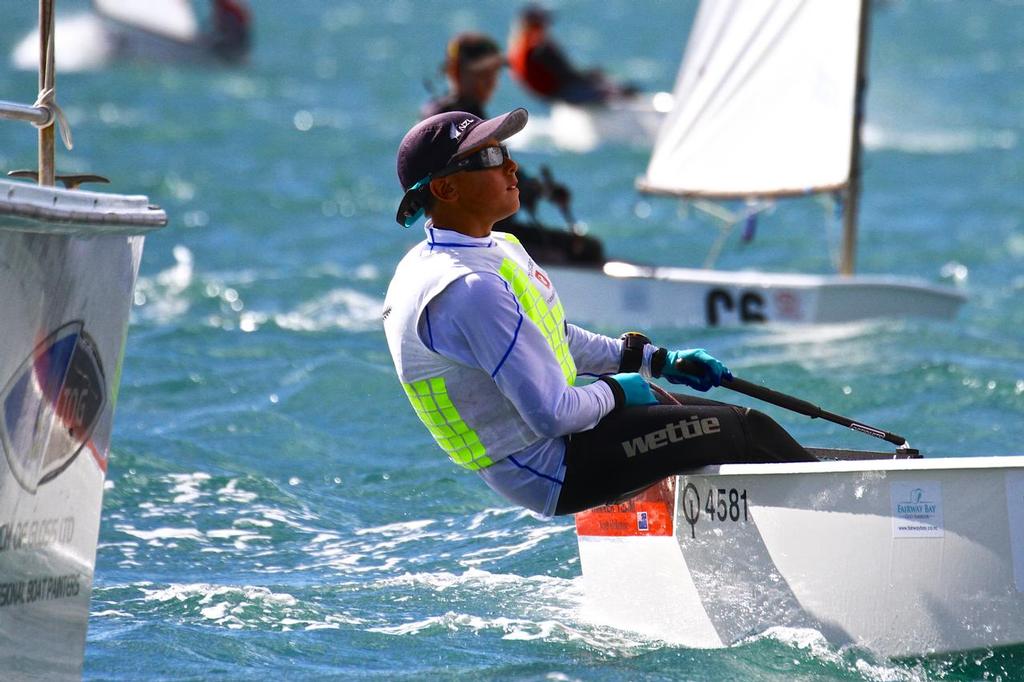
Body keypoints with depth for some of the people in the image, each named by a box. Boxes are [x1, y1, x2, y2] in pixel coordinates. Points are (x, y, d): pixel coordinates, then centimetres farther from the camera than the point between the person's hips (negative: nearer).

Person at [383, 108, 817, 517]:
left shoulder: (497, 249, 8)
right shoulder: (469, 287, -26)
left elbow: (554, 340, 23)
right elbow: (553, 414, -28)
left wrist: (658, 361, 17)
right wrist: (615, 392, -8)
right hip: (550, 473, -10)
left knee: (731, 418, 14)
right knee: (741, 431, -5)